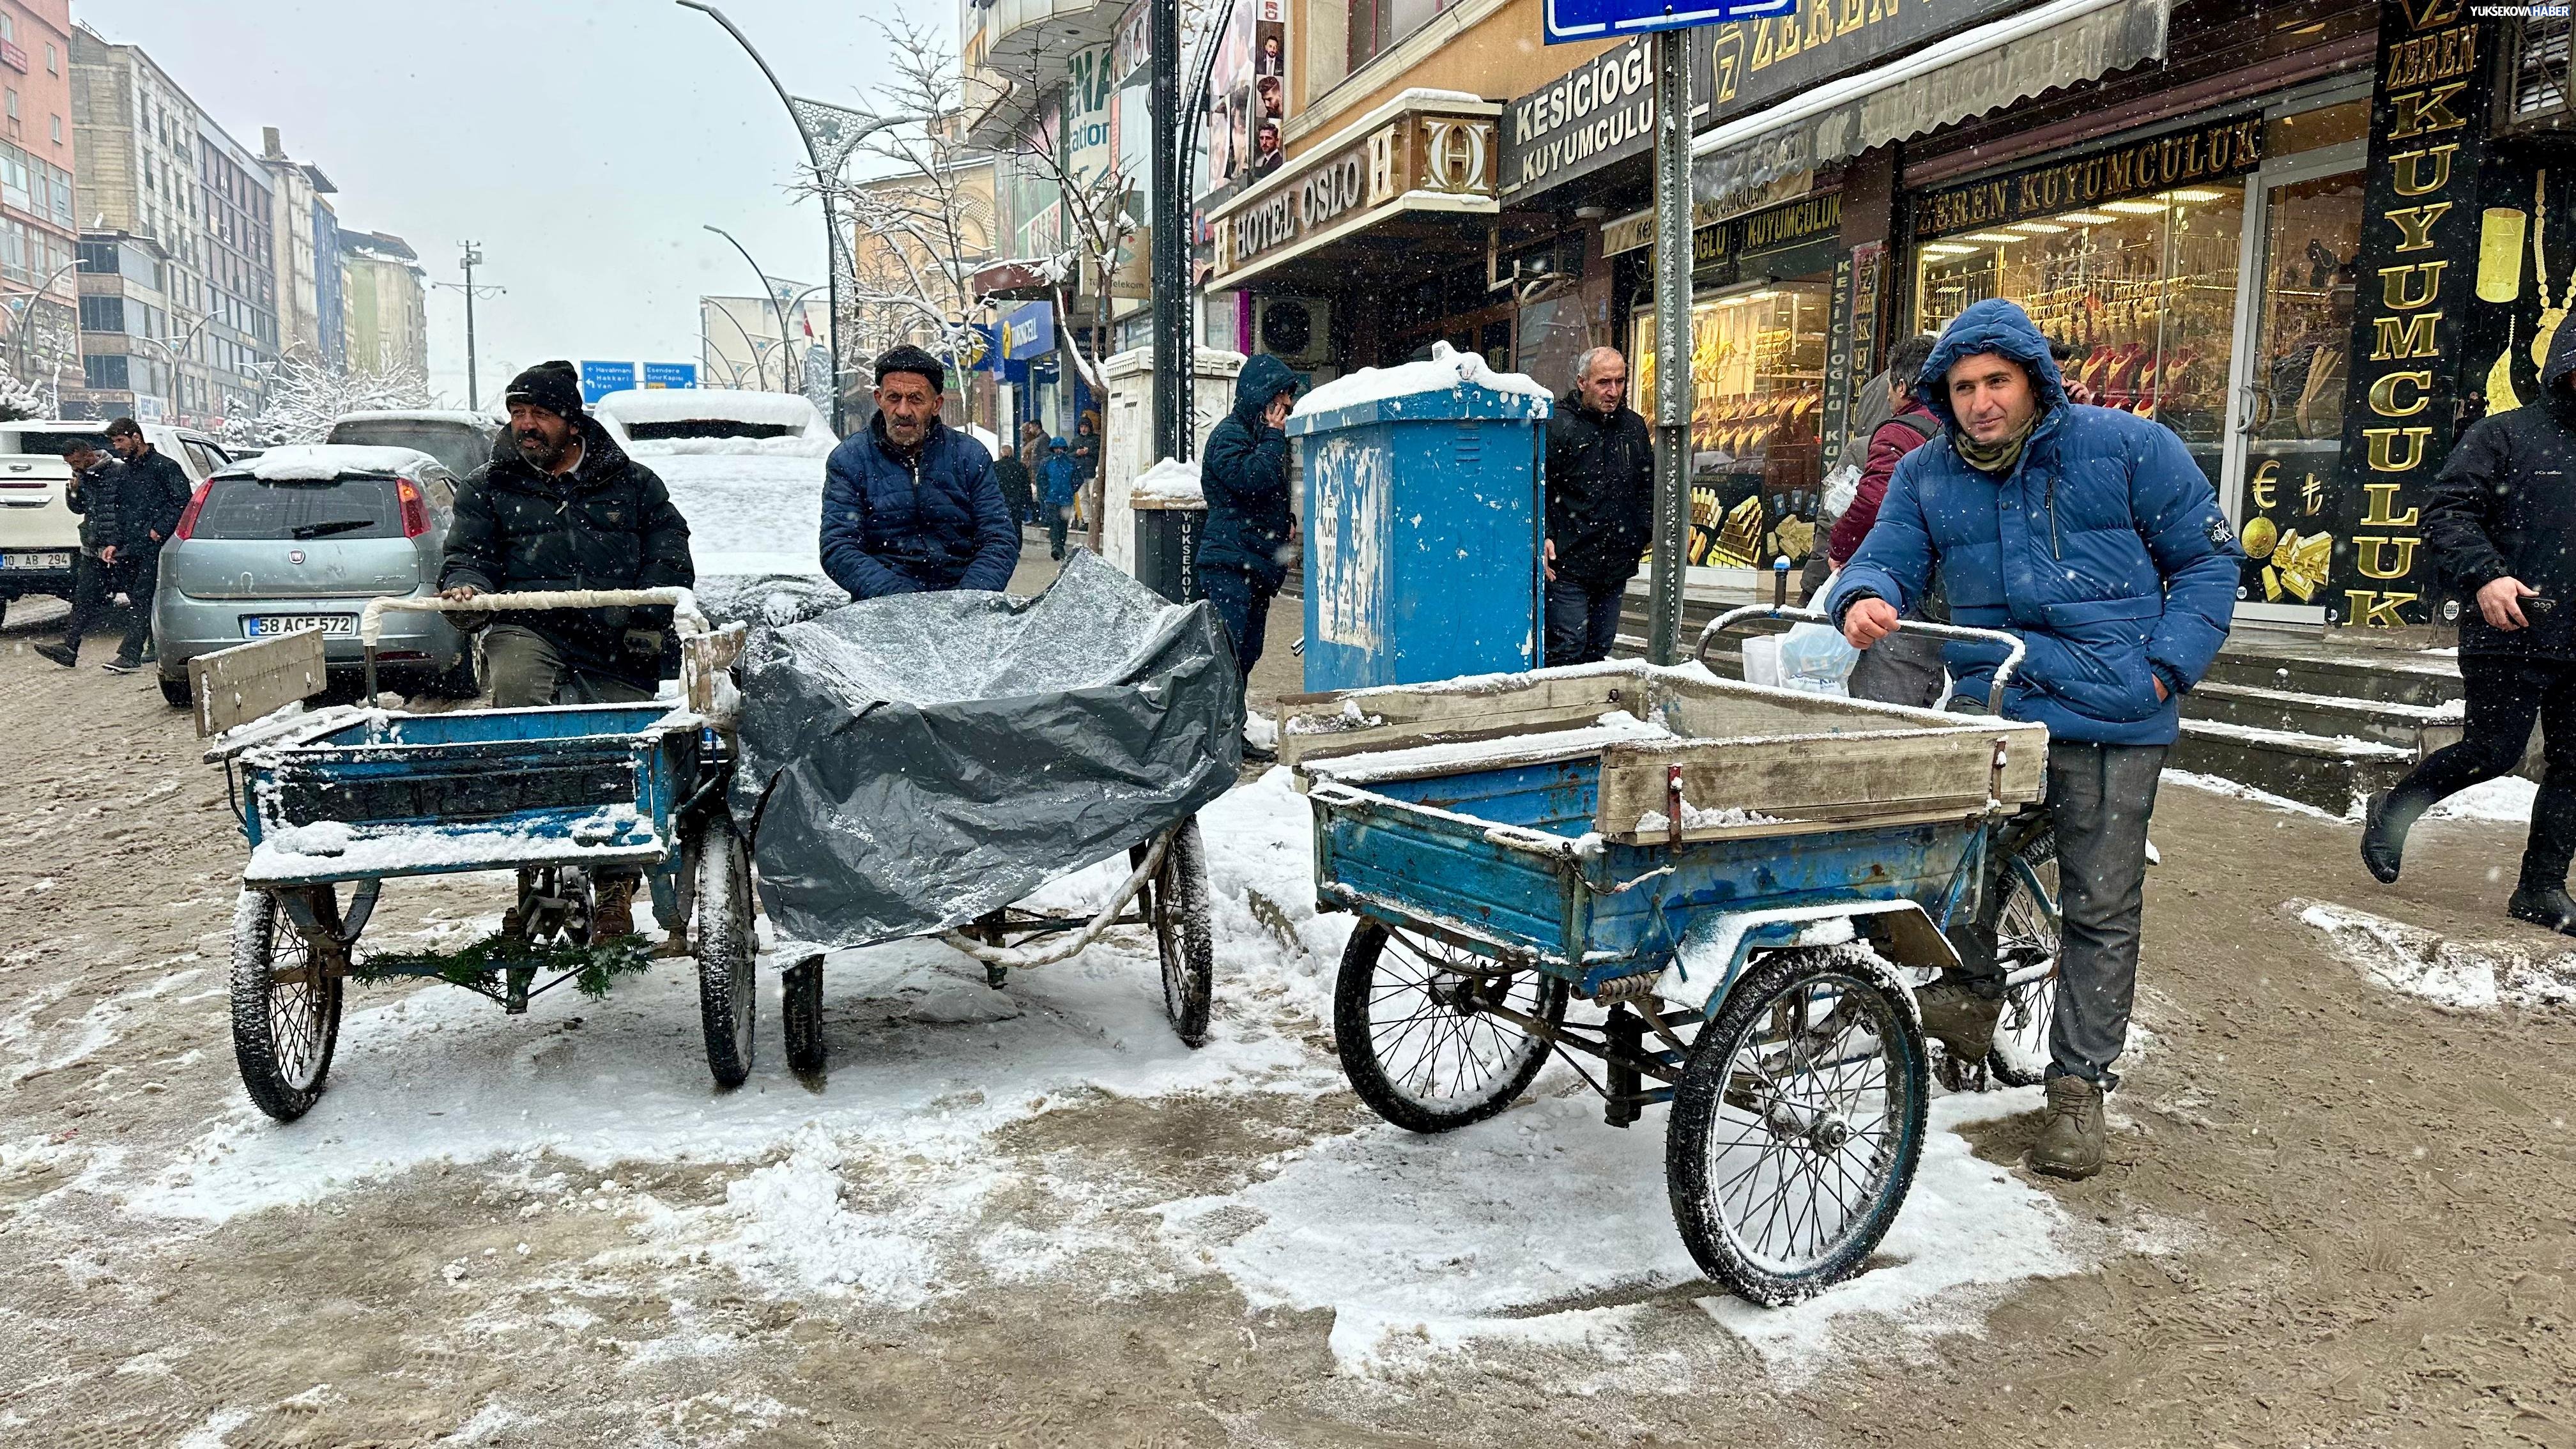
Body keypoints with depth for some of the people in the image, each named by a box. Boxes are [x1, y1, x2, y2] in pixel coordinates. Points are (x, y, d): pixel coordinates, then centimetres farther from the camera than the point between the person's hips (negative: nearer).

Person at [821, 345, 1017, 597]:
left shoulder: (970, 456, 9)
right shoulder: (848, 460, 6)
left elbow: (1000, 541, 5)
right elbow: (838, 549, -2)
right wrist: (898, 598, -18)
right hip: (882, 607, -2)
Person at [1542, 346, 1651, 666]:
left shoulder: (1634, 427, 13)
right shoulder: (1559, 427, -6)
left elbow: (1648, 488, 24)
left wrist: (1652, 531, 12)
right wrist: (1542, 539, -16)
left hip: (1617, 566, 6)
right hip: (1568, 564, -6)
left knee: (1599, 653, 13)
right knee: (1567, 653, -6)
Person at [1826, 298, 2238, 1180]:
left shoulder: (2126, 447, -2)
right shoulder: (1926, 475, 7)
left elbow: (2208, 558, 3)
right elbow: (1888, 557, -1)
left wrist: (2166, 668, -8)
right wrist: (1862, 600, -27)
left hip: (2110, 719, -2)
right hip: (1988, 707, 2)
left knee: (2101, 907, 5)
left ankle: (2080, 1085, 17)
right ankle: (1975, 990, 12)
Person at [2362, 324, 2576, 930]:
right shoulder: (2505, 434, -3)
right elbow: (2446, 511, -10)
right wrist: (2483, 575, -23)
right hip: (2508, 635, -6)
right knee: (2492, 753, -3)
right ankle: (2391, 813, 22)